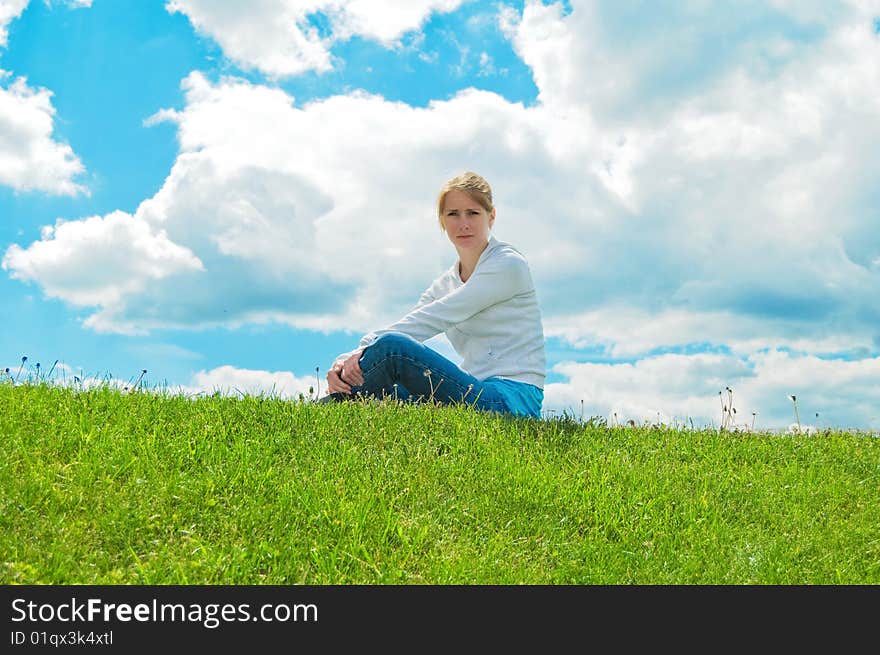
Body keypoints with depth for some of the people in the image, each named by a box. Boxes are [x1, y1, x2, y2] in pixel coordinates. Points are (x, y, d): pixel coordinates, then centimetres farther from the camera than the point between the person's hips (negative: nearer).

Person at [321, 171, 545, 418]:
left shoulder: (509, 264, -4)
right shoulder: (443, 286, 18)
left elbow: (434, 318, -15)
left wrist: (365, 348, -22)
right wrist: (345, 359, -17)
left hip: (513, 400, -7)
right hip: (474, 394, 7)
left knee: (391, 346, -21)